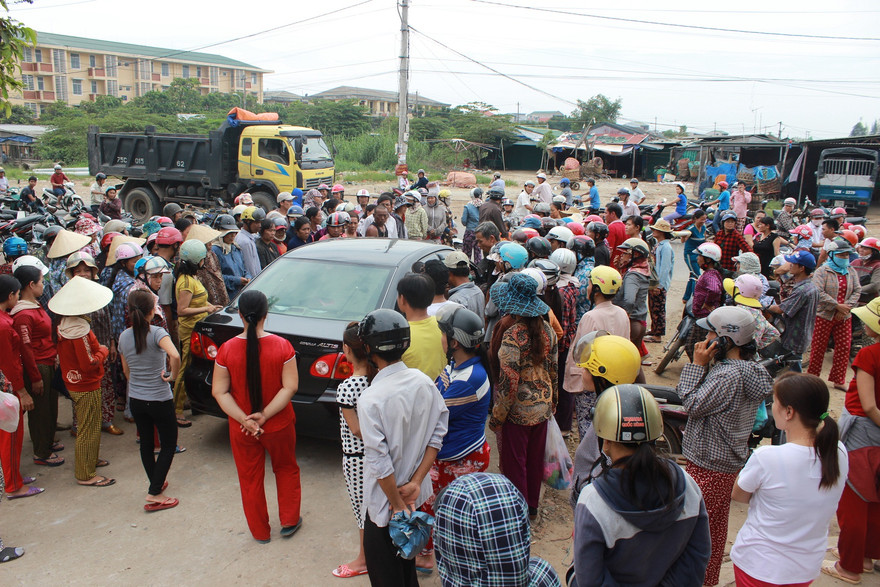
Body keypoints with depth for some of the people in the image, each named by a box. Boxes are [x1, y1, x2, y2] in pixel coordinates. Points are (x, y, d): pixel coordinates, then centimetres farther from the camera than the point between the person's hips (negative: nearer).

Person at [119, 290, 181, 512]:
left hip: (136, 400, 6)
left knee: (146, 444, 20)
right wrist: (172, 375, -19)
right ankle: (154, 494, 4)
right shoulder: (157, 333, -18)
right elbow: (175, 356, -37)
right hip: (160, 400, -6)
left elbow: (127, 371, 11)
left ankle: (156, 484, 35)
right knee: (168, 445, 8)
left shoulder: (124, 337, 0)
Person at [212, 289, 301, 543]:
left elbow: (220, 392, -13)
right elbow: (290, 387, -18)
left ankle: (260, 532, 34)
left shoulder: (227, 349, -13)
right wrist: (264, 415, -17)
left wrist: (245, 420, -15)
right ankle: (289, 522, 35)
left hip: (241, 430, 1)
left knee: (250, 479, 19)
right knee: (286, 470, 25)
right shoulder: (282, 346, -16)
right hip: (279, 426, 0)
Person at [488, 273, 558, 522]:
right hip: (542, 407, 7)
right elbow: (554, 369, 7)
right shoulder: (547, 329, -2)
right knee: (535, 460, 21)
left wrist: (497, 417, -12)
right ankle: (532, 509, 37)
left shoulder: (512, 335, -23)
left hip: (519, 410, -7)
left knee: (514, 464, 10)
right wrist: (552, 400, 21)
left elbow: (509, 381, -22)